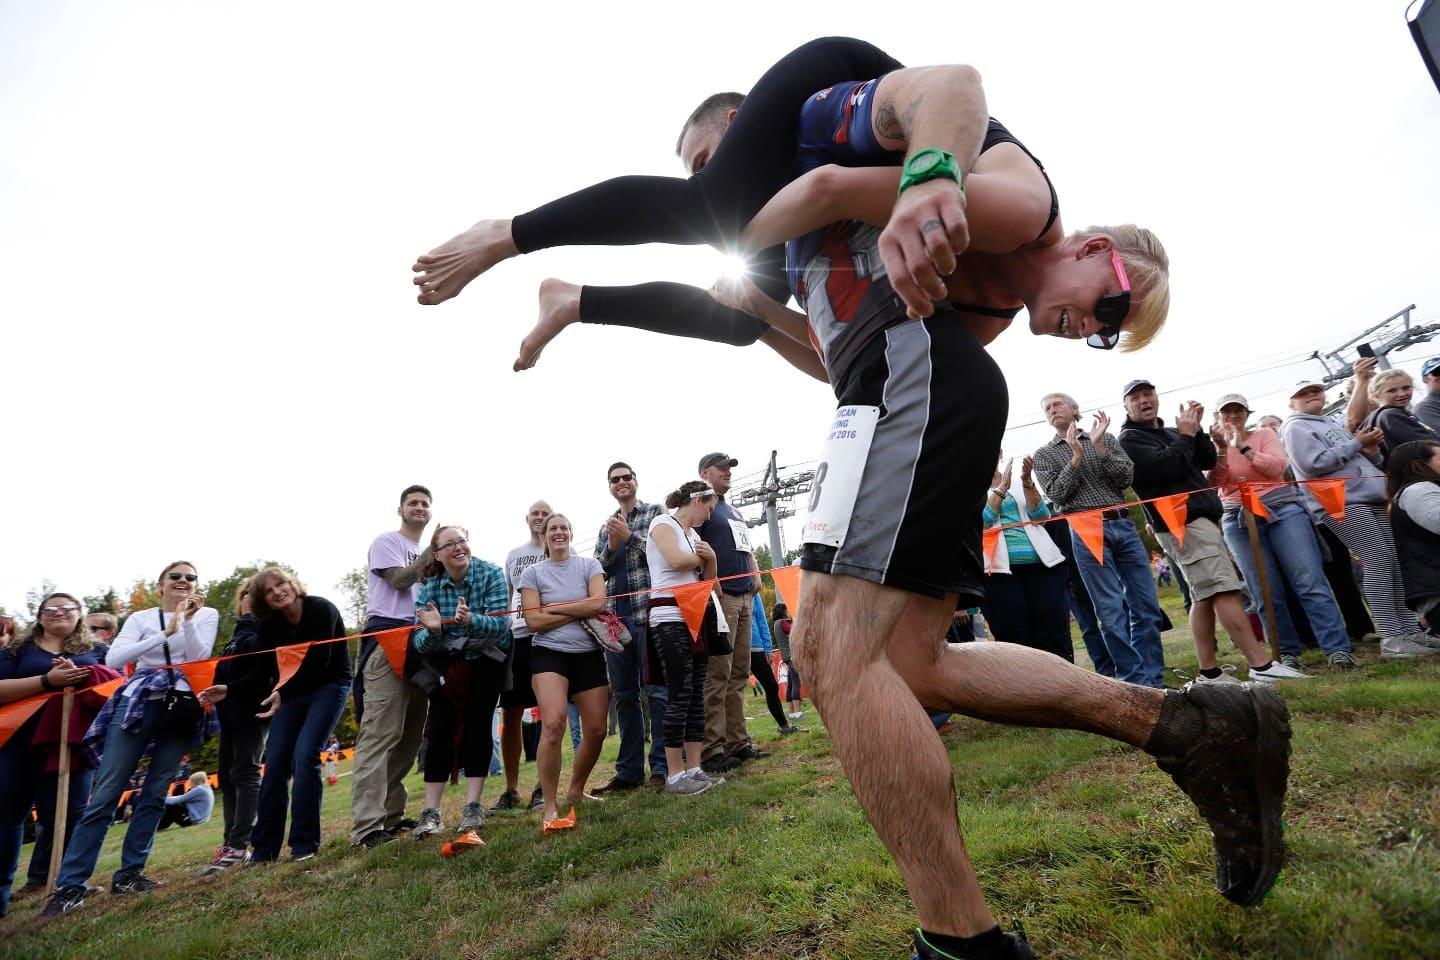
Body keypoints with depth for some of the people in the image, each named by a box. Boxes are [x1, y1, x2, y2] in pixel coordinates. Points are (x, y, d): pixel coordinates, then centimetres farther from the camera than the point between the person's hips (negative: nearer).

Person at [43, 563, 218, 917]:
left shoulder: (207, 614, 9)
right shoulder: (141, 617, 10)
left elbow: (199, 657, -4)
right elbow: (113, 659, -5)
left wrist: (187, 620, -15)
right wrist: (166, 633, -14)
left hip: (182, 709, 1)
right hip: (139, 703, -1)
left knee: (155, 794, 3)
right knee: (105, 793, -5)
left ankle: (129, 874, 12)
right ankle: (69, 886, 0)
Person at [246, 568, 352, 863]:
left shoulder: (321, 609, -20)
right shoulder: (270, 626, -2)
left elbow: (318, 662, -24)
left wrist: (283, 694, -32)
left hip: (329, 686, -5)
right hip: (293, 691, 6)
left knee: (304, 756, -18)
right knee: (275, 762, -3)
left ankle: (305, 842, -9)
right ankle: (264, 848, 7)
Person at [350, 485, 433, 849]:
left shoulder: (427, 554, 25)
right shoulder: (386, 541, 4)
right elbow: (400, 580, -10)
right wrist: (431, 554, -5)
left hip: (419, 642, 8)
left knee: (410, 733, 9)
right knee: (381, 732, -14)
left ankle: (391, 814, 17)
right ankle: (366, 827, -15)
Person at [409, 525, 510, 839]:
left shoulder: (491, 574, -20)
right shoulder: (430, 586, -12)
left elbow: (500, 624, -28)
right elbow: (420, 641, -16)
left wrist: (471, 620, -47)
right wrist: (433, 630, -39)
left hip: (486, 660, -2)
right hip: (447, 663, 2)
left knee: (477, 724, -10)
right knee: (440, 728, -8)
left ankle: (473, 806, -1)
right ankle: (431, 812, -1)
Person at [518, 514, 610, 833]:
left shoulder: (589, 565, 6)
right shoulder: (532, 573, 4)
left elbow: (598, 603, -9)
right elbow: (534, 621, -6)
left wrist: (553, 607, -7)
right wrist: (580, 611, -7)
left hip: (588, 654, 3)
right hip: (549, 654, -2)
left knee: (597, 730, 4)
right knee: (553, 724, -23)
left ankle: (576, 791, 28)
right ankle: (550, 808, -12)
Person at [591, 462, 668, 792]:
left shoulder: (655, 512, 7)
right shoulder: (606, 527, 21)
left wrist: (630, 537, -10)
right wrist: (611, 546, -3)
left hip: (648, 613, -5)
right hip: (615, 618, 5)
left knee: (656, 691, -5)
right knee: (623, 695, 8)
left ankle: (662, 767, 2)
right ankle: (629, 771, 15)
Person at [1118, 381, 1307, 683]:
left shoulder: (1170, 431, 21)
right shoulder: (1130, 439, -4)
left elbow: (1207, 461, 15)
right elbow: (1164, 466, -18)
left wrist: (1196, 430, 4)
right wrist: (1186, 436, -7)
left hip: (1201, 518, 8)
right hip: (1181, 522, -8)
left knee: (1204, 597, 7)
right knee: (1224, 591, -13)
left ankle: (1209, 672, 10)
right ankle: (1261, 664, -12)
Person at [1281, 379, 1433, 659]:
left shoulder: (1333, 424, 26)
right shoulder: (1296, 428, -1)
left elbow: (1361, 460, 28)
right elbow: (1314, 464, -16)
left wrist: (1371, 452, 5)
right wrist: (1356, 444, -8)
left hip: (1373, 499, 9)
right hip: (1343, 504, -8)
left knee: (1397, 562, 5)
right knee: (1379, 561, -14)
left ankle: (1410, 630, 11)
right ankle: (1391, 639, -12)